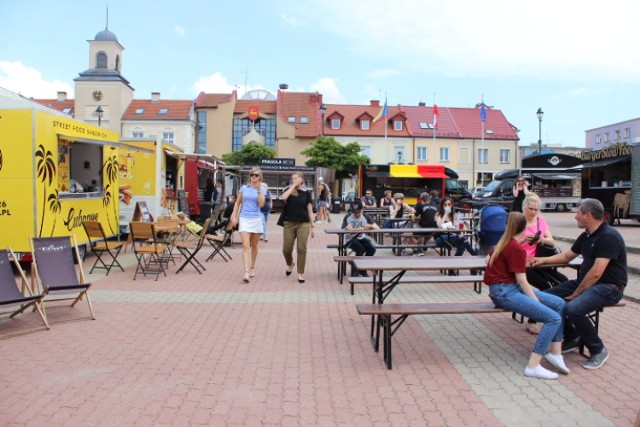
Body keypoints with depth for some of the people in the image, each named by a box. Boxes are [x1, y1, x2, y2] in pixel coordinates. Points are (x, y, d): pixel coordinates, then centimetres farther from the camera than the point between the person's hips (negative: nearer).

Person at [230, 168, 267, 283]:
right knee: (245, 245, -11)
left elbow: (261, 204, -10)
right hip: (244, 218, -1)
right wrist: (234, 216, 4)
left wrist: (259, 189, -13)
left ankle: (252, 267, 32)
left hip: (256, 219, 1)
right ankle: (246, 272, -17)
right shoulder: (244, 188, 6)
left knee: (254, 245, 13)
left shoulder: (262, 189, 3)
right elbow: (237, 203, 11)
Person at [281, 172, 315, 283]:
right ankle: (290, 264, 35)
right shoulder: (288, 190, 5)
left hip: (303, 224, -1)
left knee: (301, 249, -2)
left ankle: (301, 274, 8)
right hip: (289, 223, 1)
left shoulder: (306, 193, 4)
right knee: (286, 249, 3)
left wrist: (312, 226, 2)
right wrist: (293, 186, -10)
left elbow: (310, 211, 6)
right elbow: (284, 197, -19)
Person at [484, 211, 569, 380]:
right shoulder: (516, 248, -12)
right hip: (505, 292, -10)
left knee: (559, 303, 1)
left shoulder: (504, 243, 14)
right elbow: (521, 280, -13)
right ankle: (533, 366, -18)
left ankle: (555, 353, 1)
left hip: (511, 288, 10)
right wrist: (537, 302, -9)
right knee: (553, 318, -20)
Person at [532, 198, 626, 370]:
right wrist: (543, 260, 15)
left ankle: (598, 350, -7)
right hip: (585, 282, 9)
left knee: (573, 308, -33)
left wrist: (576, 294, -18)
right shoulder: (586, 235, 10)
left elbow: (596, 273, -24)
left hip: (608, 287, -9)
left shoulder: (609, 237, -18)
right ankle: (572, 338, 14)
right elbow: (566, 256, 25)